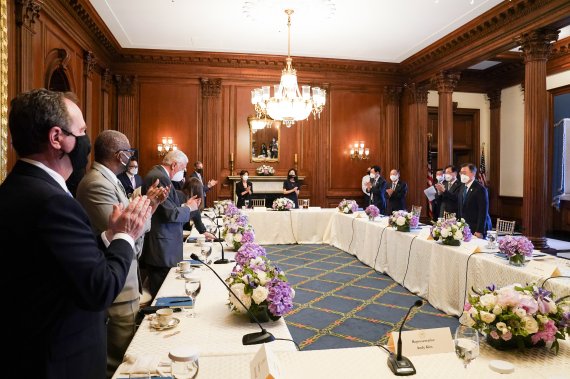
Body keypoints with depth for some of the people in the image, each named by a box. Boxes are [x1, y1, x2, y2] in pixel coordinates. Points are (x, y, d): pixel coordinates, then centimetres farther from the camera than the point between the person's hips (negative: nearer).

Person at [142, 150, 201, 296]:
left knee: (159, 292, 17)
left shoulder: (157, 174, 14)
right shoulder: (160, 178, -18)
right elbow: (170, 214, -22)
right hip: (162, 248, -11)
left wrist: (184, 205, 11)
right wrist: (189, 208, -6)